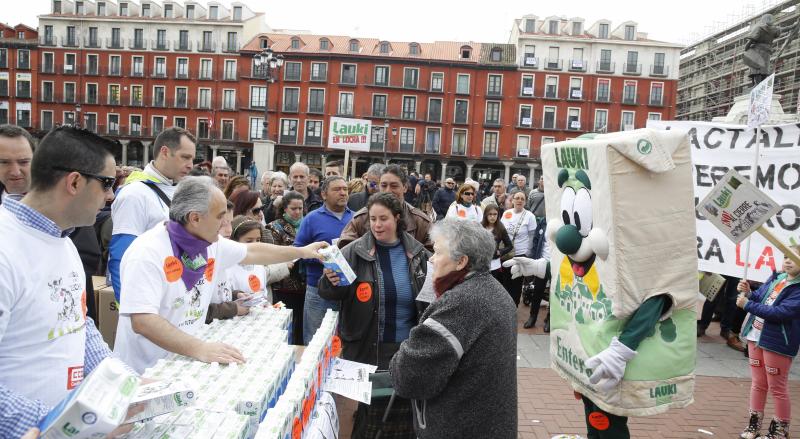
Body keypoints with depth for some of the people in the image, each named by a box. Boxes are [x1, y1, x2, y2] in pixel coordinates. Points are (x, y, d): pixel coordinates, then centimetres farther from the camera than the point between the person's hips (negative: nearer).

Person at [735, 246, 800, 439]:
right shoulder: (775, 278, 7)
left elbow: (781, 312, -25)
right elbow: (759, 299, 14)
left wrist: (748, 305, -22)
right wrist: (747, 293, -7)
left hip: (777, 343, -7)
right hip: (756, 336, 7)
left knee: (778, 388, 7)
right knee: (758, 383, 16)